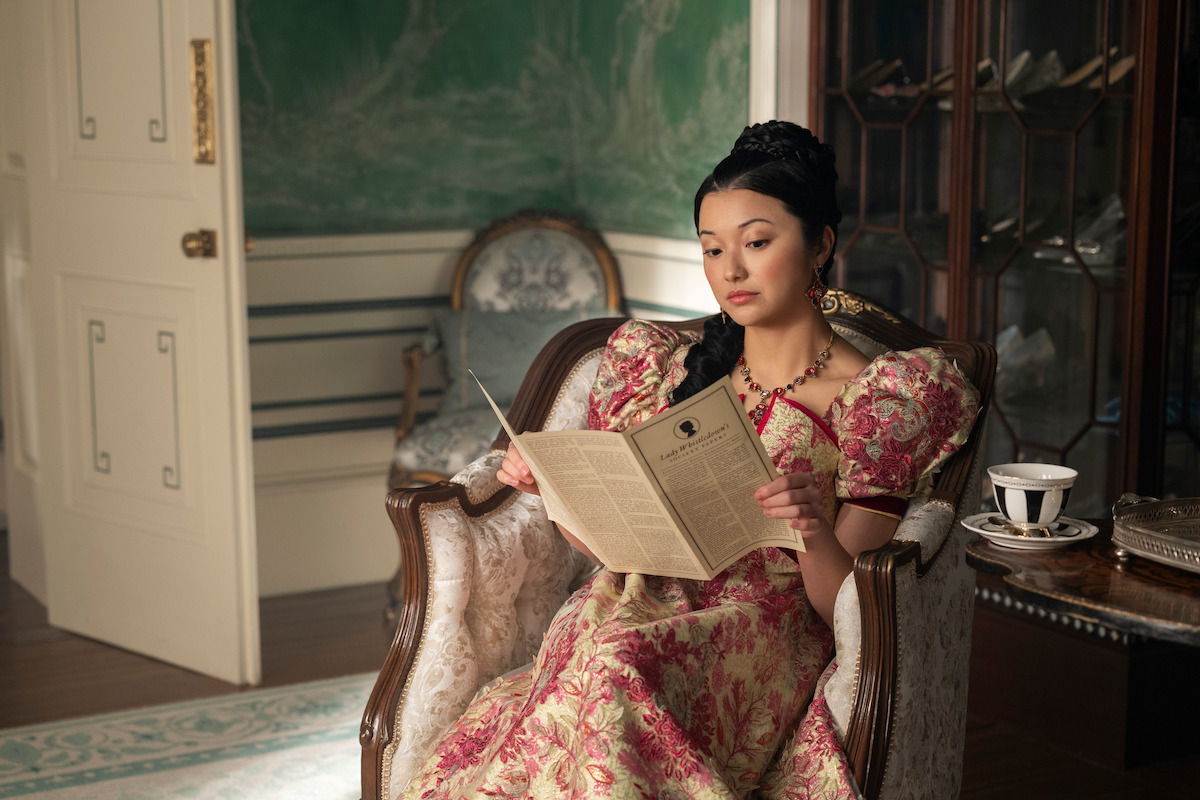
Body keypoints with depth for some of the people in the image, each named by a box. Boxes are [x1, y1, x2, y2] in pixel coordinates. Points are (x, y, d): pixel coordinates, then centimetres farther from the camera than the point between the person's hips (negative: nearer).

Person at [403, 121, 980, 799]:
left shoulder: (877, 401, 3)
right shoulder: (666, 365, 15)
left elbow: (847, 609, -1)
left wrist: (815, 532, -22)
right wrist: (552, 484, 0)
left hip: (763, 647, -3)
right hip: (637, 614, 4)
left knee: (612, 664, -37)